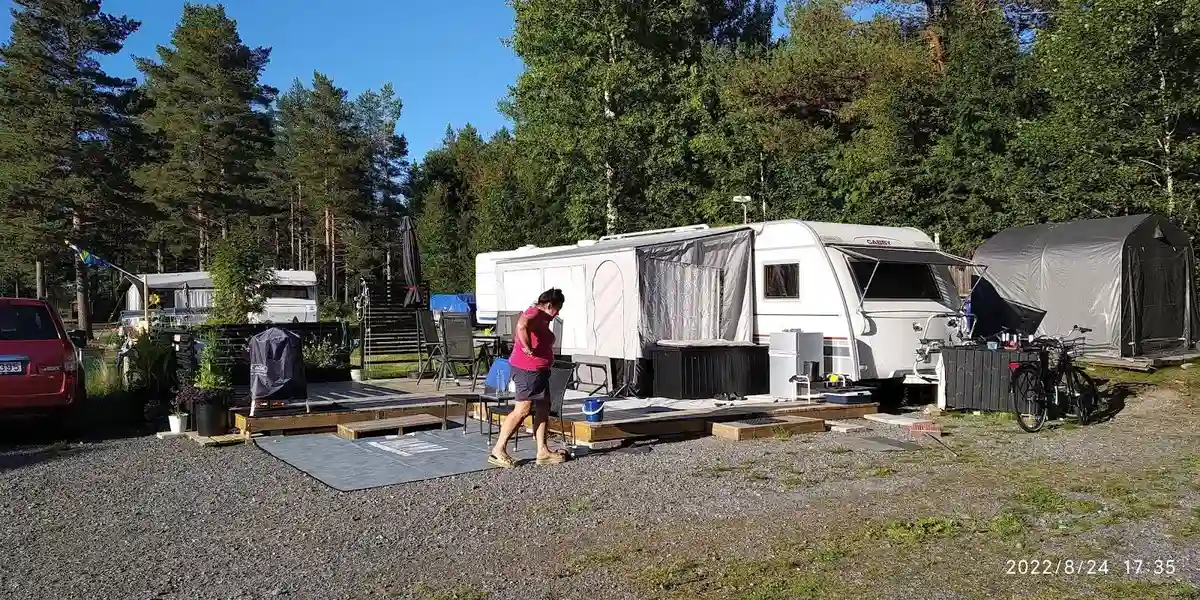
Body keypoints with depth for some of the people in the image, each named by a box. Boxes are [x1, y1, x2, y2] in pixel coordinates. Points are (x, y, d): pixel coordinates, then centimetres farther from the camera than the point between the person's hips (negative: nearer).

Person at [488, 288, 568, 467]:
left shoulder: (542, 317, 18)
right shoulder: (534, 314, -16)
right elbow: (521, 326, -38)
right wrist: (528, 349, -28)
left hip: (539, 370, 11)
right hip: (528, 369, -11)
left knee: (543, 408, 9)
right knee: (522, 409, -8)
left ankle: (543, 452, 13)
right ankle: (498, 450, -2)